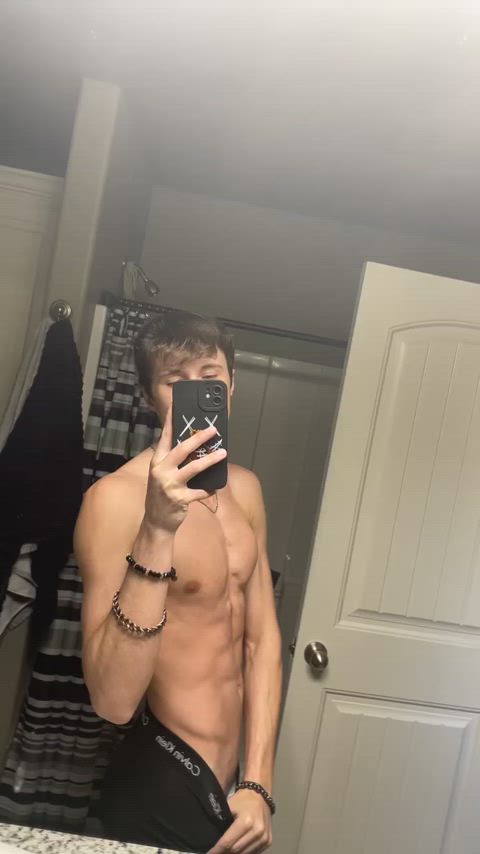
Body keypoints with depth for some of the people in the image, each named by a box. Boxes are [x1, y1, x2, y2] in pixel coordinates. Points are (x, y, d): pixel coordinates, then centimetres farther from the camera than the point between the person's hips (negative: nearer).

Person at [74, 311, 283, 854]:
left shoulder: (245, 488, 0)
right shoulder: (117, 497, -21)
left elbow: (261, 635, 2)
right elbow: (112, 701, -26)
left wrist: (258, 782, -3)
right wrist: (156, 534, -37)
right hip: (160, 790, -6)